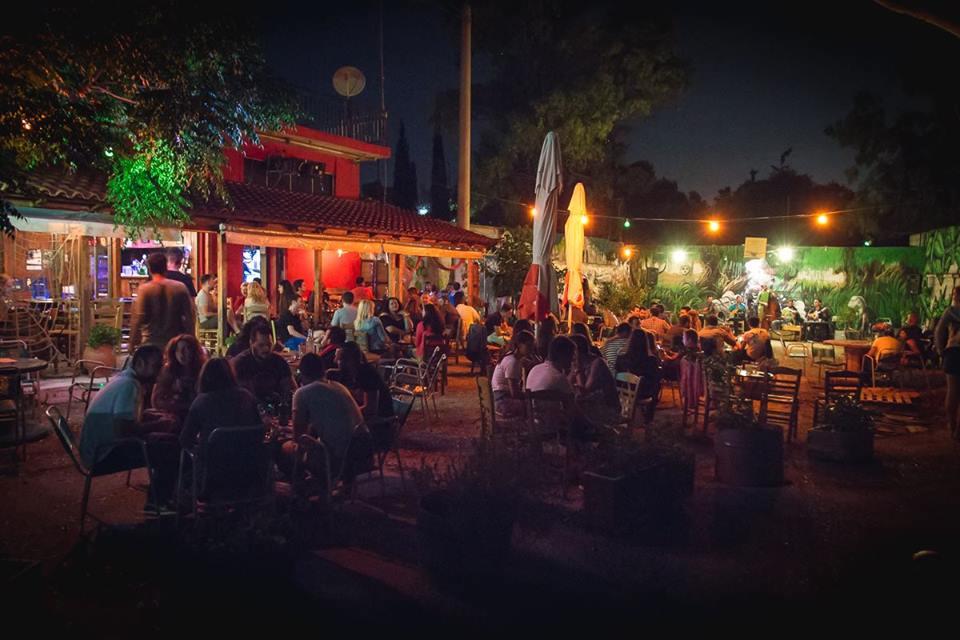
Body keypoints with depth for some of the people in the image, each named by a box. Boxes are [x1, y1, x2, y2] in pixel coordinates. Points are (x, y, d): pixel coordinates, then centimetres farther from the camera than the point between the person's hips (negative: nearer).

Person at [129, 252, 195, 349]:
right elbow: (189, 317, 0)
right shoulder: (180, 288, 0)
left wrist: (132, 344, -3)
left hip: (150, 344, -2)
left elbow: (138, 318, -10)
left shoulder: (144, 289, -7)